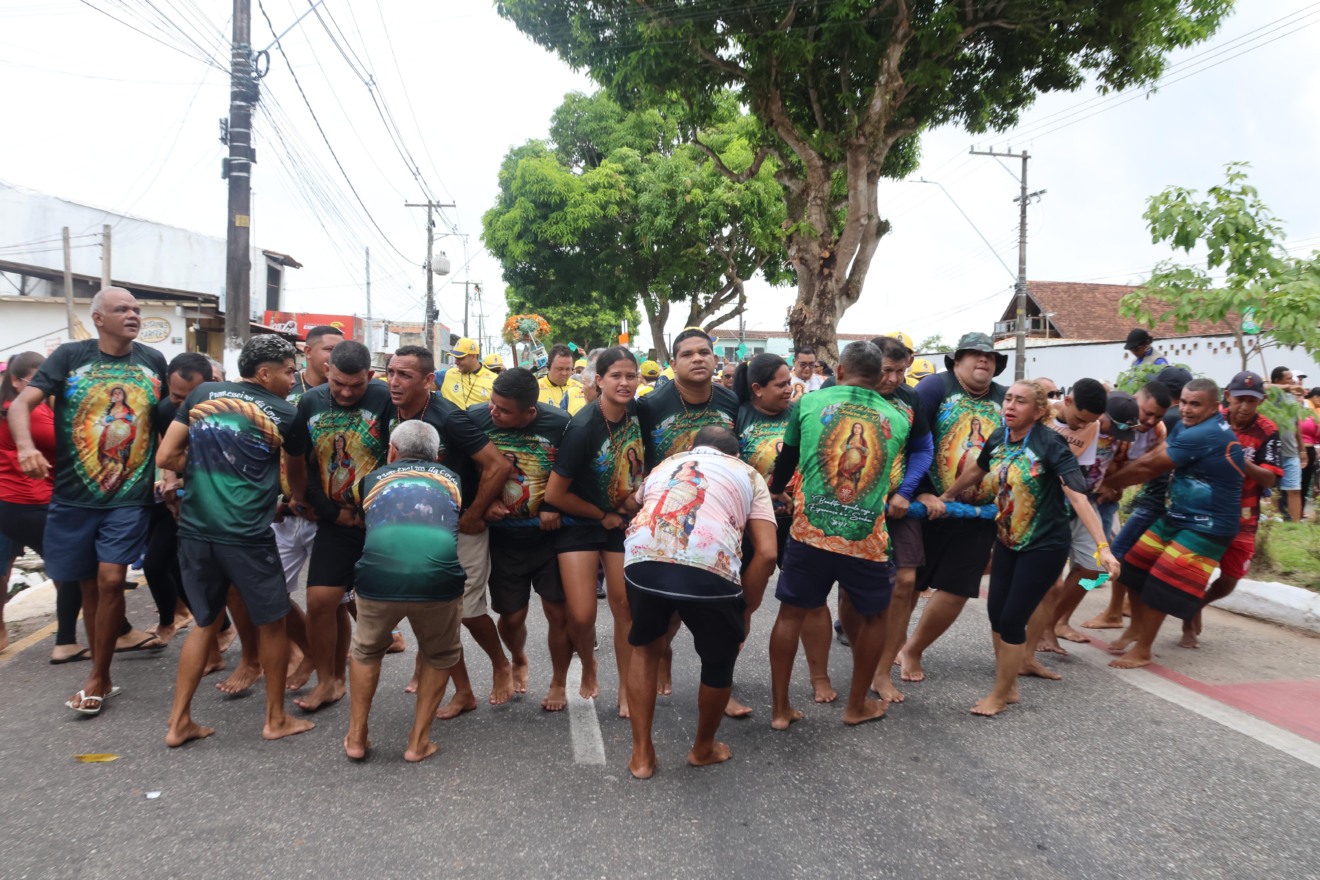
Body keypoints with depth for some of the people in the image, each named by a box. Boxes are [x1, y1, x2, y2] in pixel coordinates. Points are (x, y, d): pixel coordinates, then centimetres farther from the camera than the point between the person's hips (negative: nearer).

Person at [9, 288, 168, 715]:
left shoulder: (154, 361, 3)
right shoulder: (70, 356, -2)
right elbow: (21, 403, -9)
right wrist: (26, 446, -28)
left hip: (130, 496, 0)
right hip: (74, 495, 1)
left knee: (111, 579, -10)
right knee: (89, 584, 10)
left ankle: (97, 678, 6)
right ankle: (101, 675, 26)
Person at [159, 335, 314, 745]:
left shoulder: (202, 394, 7)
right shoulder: (284, 412, -2)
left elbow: (166, 457, 4)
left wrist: (205, 469, 16)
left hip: (195, 529, 5)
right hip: (247, 536, -4)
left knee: (205, 623, 20)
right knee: (272, 624, 13)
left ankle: (178, 723, 22)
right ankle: (276, 719, 23)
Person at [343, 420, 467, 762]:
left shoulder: (373, 478, 27)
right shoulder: (450, 478, 27)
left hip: (377, 577, 1)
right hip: (439, 578, -1)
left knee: (366, 650, 31)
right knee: (439, 655, 29)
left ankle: (356, 738, 36)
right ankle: (419, 742, 28)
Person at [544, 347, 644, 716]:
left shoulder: (637, 412, -8)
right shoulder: (583, 426, -24)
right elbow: (554, 494, -18)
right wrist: (604, 516, -8)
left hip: (623, 521, 4)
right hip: (580, 523, -4)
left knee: (626, 607, 3)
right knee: (581, 615, -9)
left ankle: (626, 688, 22)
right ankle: (588, 668, 23)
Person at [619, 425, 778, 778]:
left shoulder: (666, 464, 36)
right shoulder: (749, 474, 27)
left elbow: (631, 504, 56)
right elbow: (766, 553, 14)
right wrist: (744, 610, 23)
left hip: (643, 559, 3)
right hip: (709, 568, -2)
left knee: (645, 647, 31)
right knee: (719, 660, 26)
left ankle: (642, 754, 35)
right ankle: (704, 748, 45)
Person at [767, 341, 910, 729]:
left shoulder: (808, 403, 4)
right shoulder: (898, 419, 7)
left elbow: (786, 462, 14)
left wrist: (774, 489, 35)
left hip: (809, 533, 0)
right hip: (868, 540, 0)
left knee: (791, 612, 16)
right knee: (873, 615, 23)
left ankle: (780, 709, 22)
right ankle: (857, 705, 33)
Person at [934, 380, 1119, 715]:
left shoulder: (1051, 444, -21)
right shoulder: (998, 438, -3)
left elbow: (1078, 497, -27)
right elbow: (976, 472, 16)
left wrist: (1102, 547, -35)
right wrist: (943, 498, 26)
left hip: (1046, 547, -6)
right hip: (1008, 541, 6)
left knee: (1012, 620, -2)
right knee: (996, 614, 9)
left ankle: (1000, 694, 18)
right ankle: (1009, 688, 29)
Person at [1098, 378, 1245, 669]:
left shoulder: (1203, 435, -27)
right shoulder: (1188, 426, 5)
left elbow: (1149, 467, -21)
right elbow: (1153, 456, -1)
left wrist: (1108, 482, -9)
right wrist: (1116, 482, -14)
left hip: (1206, 527, -9)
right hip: (1176, 516, 9)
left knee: (1160, 585, -7)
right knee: (1135, 567, 12)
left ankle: (1142, 652, 8)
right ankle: (1137, 627, 31)